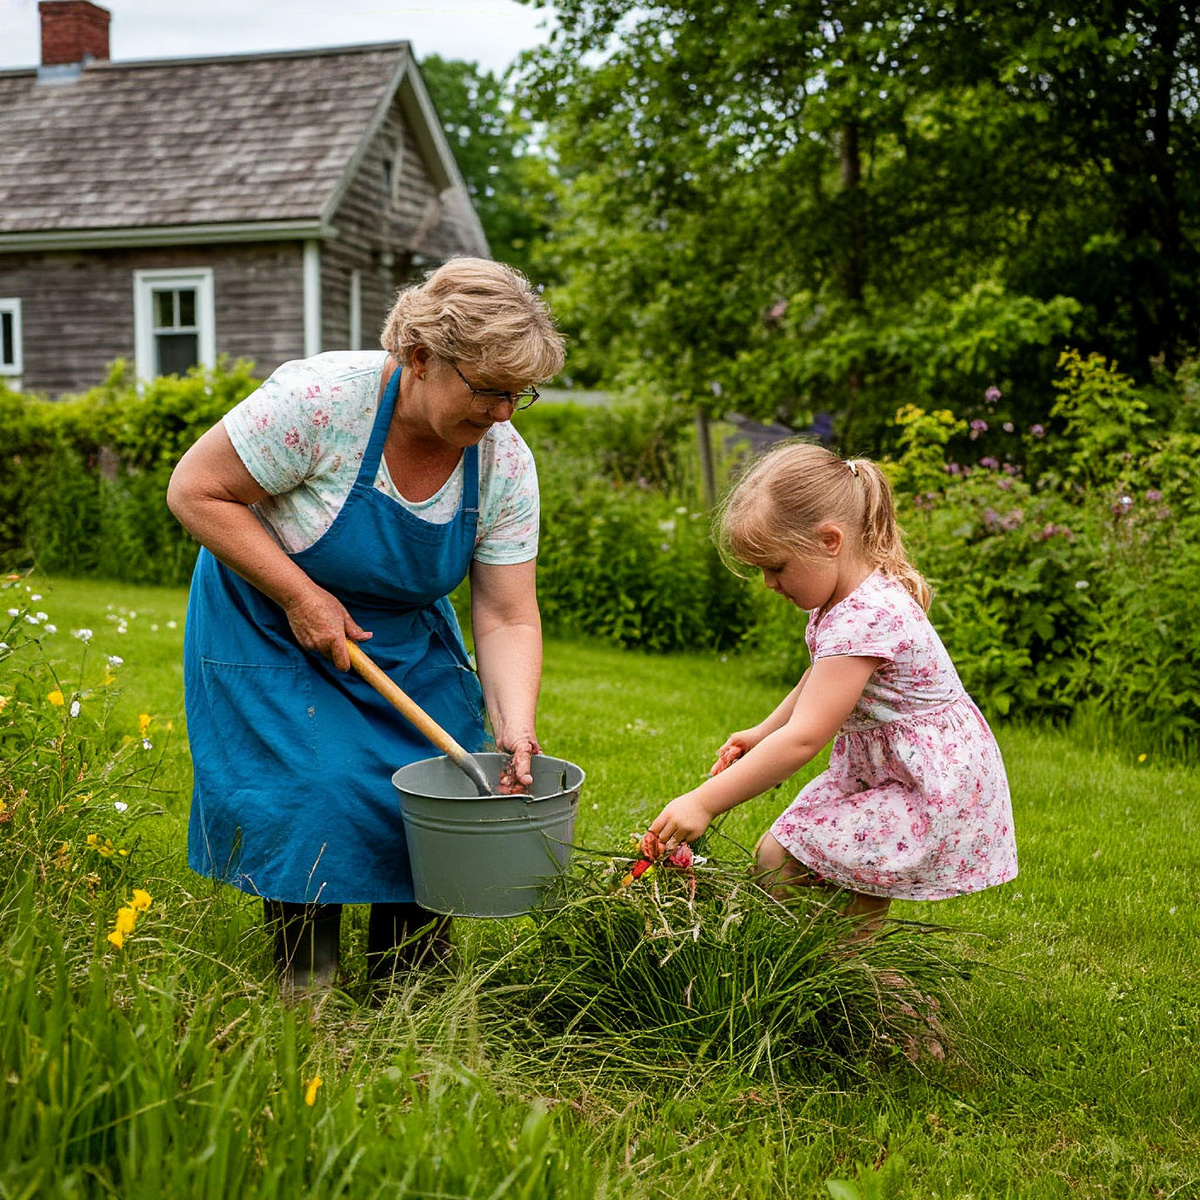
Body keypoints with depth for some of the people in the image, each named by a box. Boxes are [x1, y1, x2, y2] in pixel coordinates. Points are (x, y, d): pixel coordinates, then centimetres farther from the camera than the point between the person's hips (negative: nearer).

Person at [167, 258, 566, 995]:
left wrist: (516, 730, -28)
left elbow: (507, 617, -14)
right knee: (311, 801, -15)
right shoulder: (321, 399, -30)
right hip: (271, 625, -4)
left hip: (405, 641, 4)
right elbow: (196, 492, -22)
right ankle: (307, 991, 6)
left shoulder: (505, 462, -16)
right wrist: (301, 596, -26)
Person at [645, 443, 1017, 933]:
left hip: (934, 796, -10)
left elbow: (803, 737, -31)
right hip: (875, 772, 10)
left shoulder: (866, 618, -27)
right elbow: (820, 681, 24)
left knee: (779, 859, -14)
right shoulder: (847, 600, 4)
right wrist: (761, 733, 18)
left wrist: (703, 802, -30)